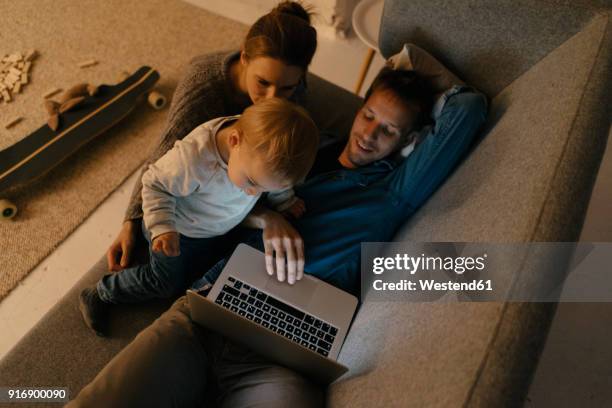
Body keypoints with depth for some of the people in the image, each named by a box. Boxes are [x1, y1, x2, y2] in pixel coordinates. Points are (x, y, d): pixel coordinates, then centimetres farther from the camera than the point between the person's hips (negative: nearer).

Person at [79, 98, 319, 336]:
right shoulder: (193, 158, -45)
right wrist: (162, 228, -33)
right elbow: (155, 184, -27)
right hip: (178, 230, -6)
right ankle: (99, 295, 27)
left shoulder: (266, 152, -28)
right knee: (167, 283, 5)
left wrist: (285, 201, -10)